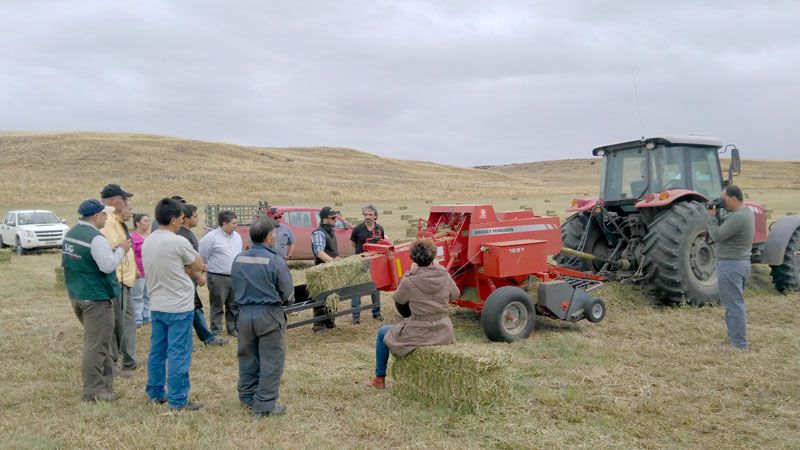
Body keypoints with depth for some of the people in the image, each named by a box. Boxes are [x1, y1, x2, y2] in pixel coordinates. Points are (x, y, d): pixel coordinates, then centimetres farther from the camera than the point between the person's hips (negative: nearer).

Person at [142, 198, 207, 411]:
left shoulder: (148, 241, 7)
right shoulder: (178, 242, -19)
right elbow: (198, 265, -5)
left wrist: (195, 276, 10)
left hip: (156, 306, 8)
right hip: (179, 307, -8)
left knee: (157, 351, 17)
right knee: (178, 355, -1)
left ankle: (155, 393, 27)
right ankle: (178, 400, 5)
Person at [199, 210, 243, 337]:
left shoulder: (237, 236, 10)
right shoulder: (211, 237, -12)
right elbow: (202, 256, -9)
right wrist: (211, 267, 0)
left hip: (235, 277, 6)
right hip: (218, 278, -6)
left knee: (234, 306, 14)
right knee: (217, 307, 3)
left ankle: (233, 328, 26)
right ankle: (216, 332, 11)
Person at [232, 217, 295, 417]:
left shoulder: (238, 259, 1)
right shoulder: (275, 261, -16)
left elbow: (236, 288, 11)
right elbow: (288, 294, -9)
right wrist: (283, 301, 12)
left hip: (244, 313, 6)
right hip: (269, 315, -6)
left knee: (247, 357, 19)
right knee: (271, 361, 5)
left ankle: (247, 396, 31)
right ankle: (265, 404, 8)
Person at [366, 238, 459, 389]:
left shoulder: (410, 282, -18)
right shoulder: (445, 277, -7)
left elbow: (398, 298, 2)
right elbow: (455, 295, 13)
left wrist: (410, 273, 8)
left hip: (419, 336, -4)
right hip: (444, 335, 4)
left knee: (383, 332, 22)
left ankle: (379, 379, 30)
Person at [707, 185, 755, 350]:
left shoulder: (738, 217, -23)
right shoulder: (747, 212, 10)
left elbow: (717, 236, -21)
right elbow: (726, 228, 13)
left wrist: (712, 216, -9)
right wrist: (716, 216, -1)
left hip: (730, 265, -11)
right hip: (743, 262, 11)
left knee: (734, 305, -5)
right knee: (735, 303, 20)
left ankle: (739, 345, 0)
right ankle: (734, 337, 30)